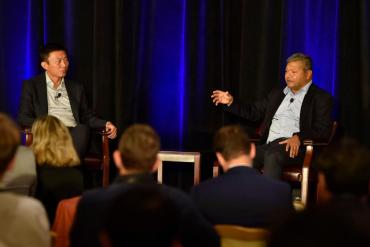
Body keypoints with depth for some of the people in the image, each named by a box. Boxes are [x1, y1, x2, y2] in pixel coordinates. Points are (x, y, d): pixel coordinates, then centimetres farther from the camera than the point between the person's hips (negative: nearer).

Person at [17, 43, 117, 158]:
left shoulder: (76, 88, 25)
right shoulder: (31, 86, 14)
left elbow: (87, 117, 26)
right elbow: (23, 118, 6)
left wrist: (105, 124, 4)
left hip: (75, 133, 2)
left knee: (82, 129, -34)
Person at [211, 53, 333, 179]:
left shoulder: (321, 98, 8)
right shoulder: (277, 94, 28)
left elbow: (323, 130, -4)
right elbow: (254, 112, 29)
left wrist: (298, 137, -20)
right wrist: (231, 102, 14)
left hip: (293, 146, -5)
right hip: (268, 145, 6)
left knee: (272, 156, -38)